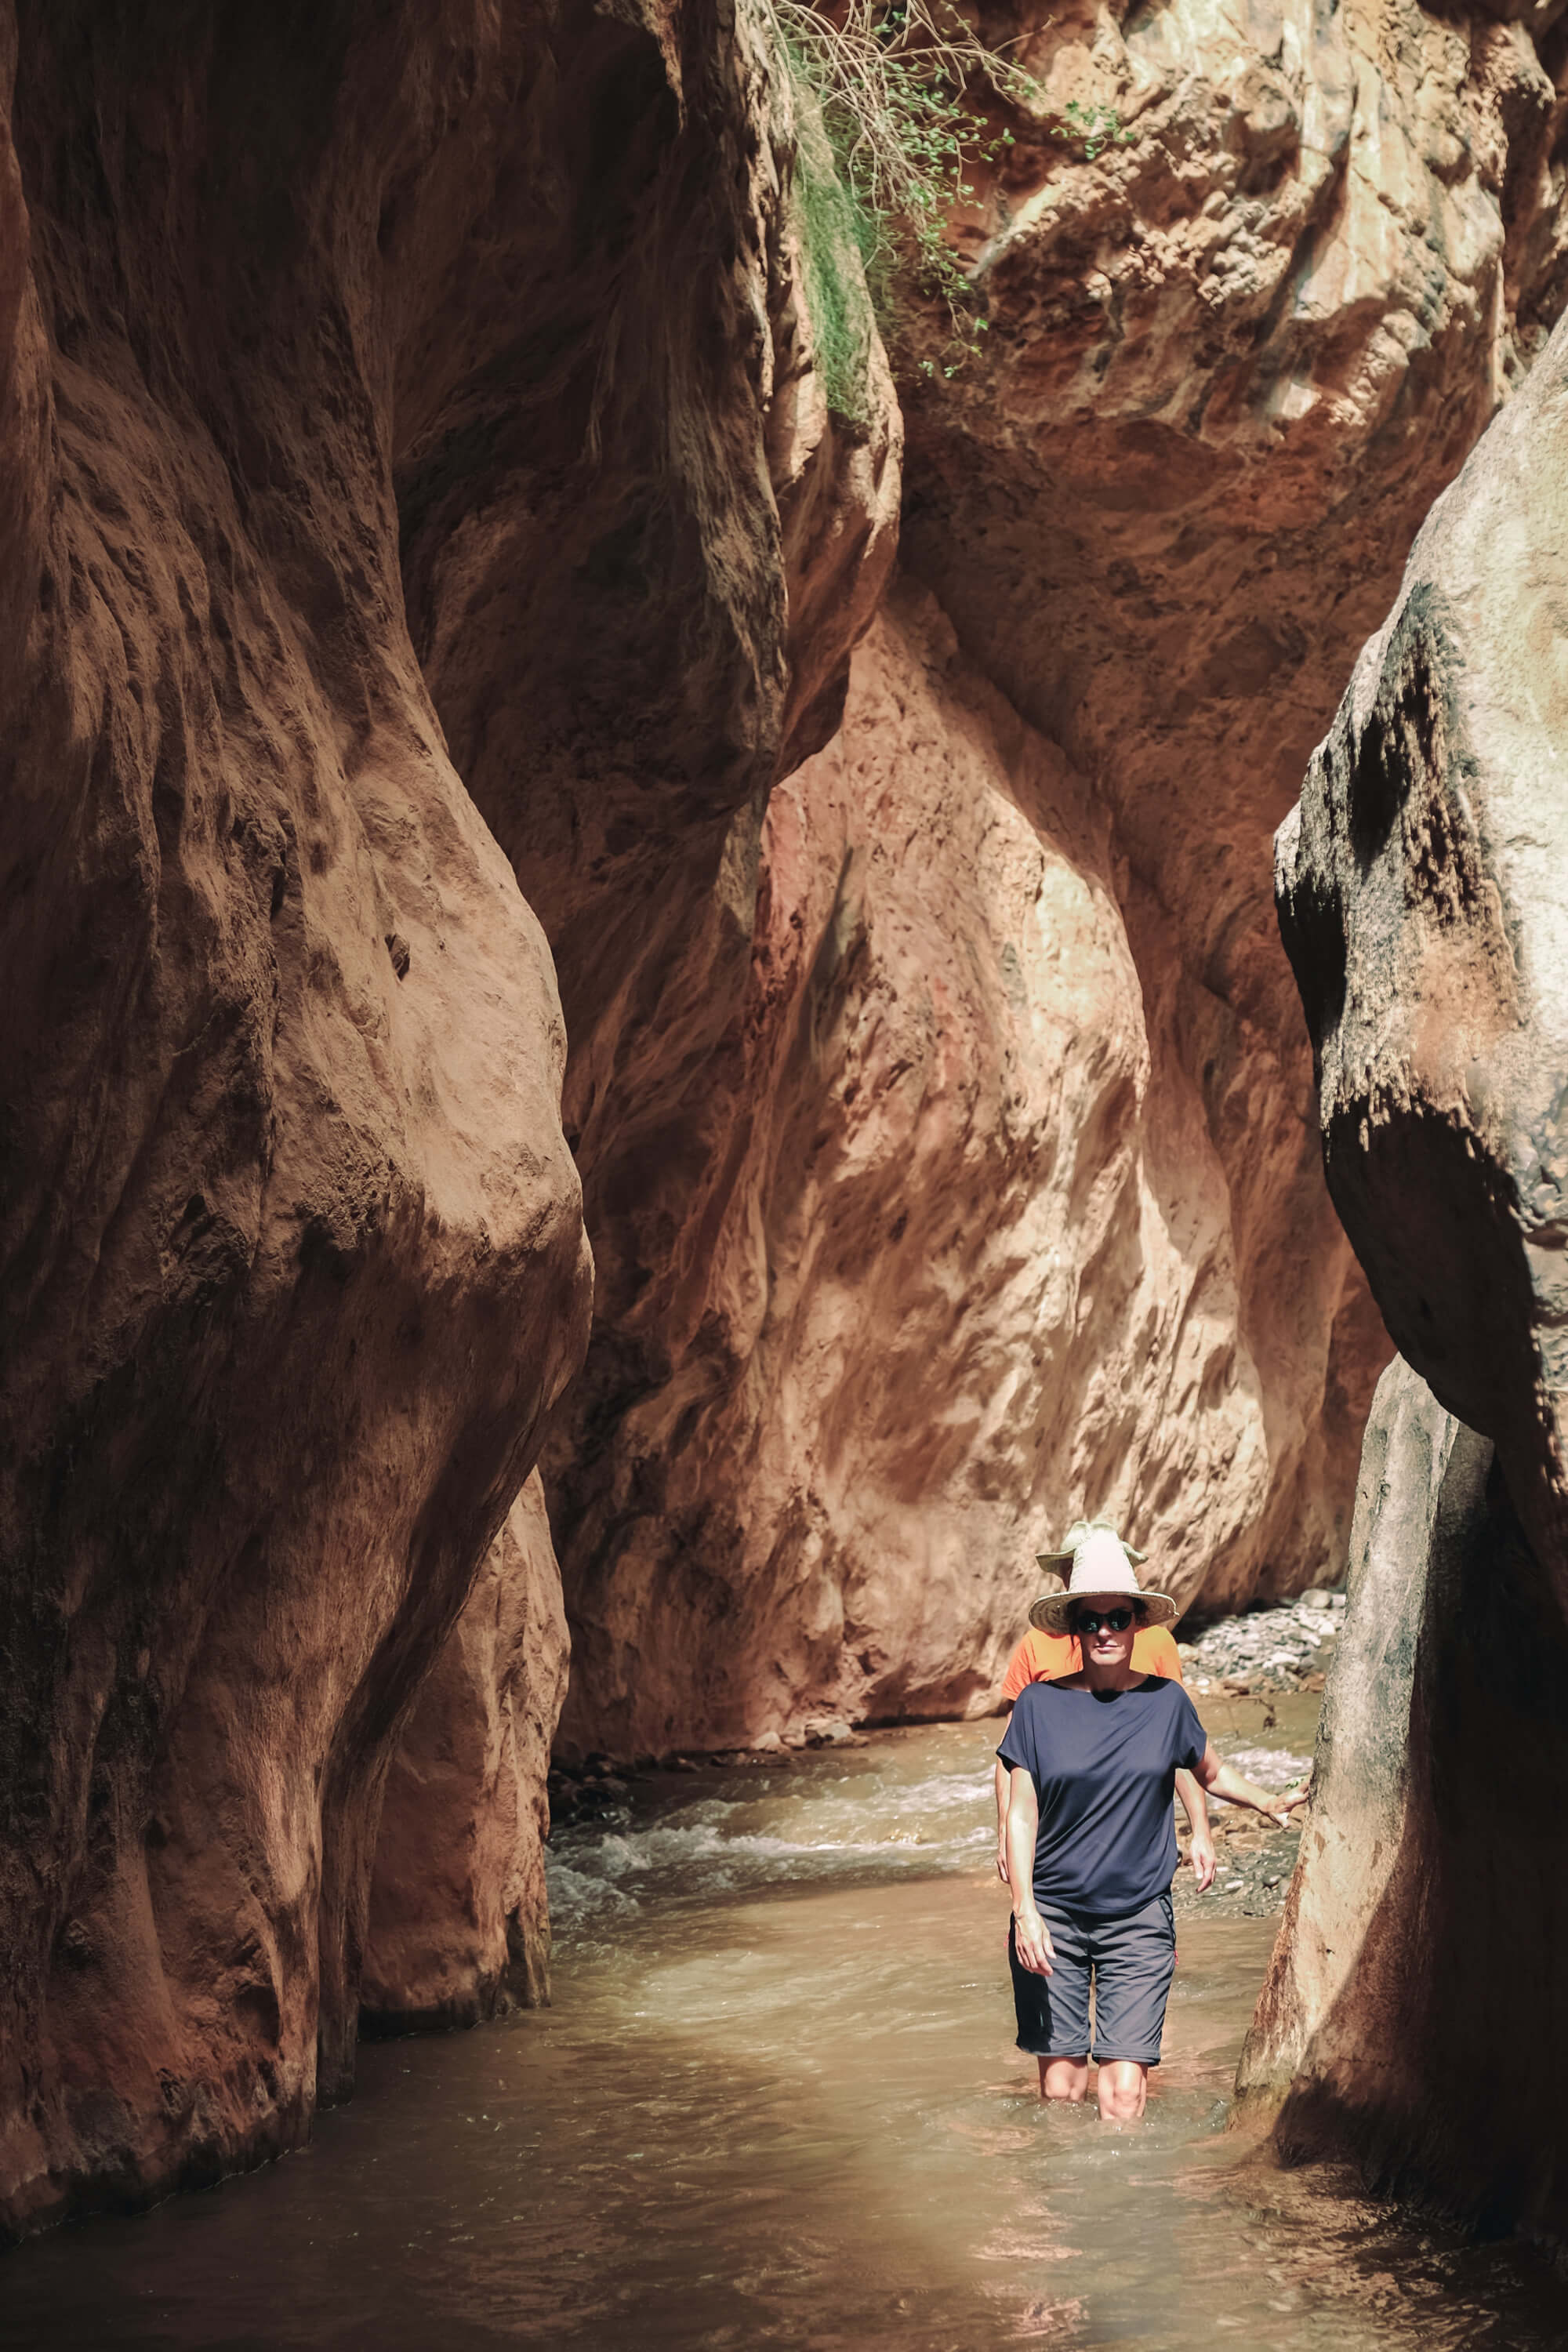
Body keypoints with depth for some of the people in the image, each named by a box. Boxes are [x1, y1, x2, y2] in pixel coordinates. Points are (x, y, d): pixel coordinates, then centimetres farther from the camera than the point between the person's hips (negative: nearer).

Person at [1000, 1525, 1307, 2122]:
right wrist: (1024, 1910, -8)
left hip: (1138, 1918, 1)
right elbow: (1021, 1814, 0)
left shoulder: (1165, 1701, 3)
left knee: (1124, 2093, -8)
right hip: (1052, 1915, 0)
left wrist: (1270, 1804, 5)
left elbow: (1212, 1772, 21)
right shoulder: (1041, 1703, -1)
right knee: (1060, 2086, 1)